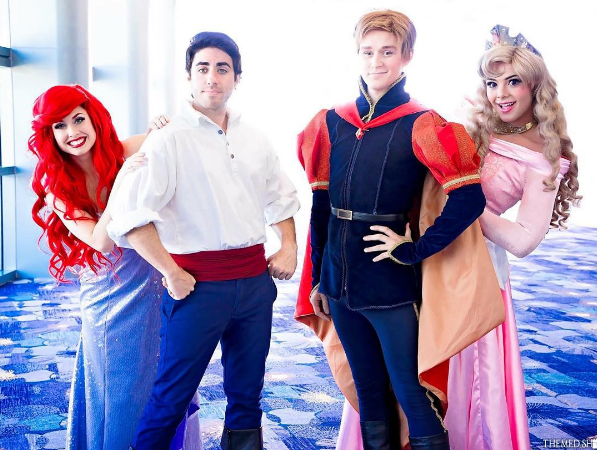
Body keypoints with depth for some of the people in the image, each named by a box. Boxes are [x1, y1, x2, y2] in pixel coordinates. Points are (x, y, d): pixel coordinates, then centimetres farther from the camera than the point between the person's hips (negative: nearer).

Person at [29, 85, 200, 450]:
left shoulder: (133, 151, -9)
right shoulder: (57, 188, -5)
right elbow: (102, 241, -20)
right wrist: (121, 181, -28)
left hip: (157, 286, 0)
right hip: (108, 301, 1)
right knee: (117, 390, 12)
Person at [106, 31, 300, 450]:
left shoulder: (253, 137, 10)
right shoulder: (169, 138, -8)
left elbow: (281, 196, 22)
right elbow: (131, 215, -15)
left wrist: (289, 247, 9)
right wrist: (173, 274, -15)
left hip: (255, 277, 5)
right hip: (199, 282, -5)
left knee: (247, 391, 16)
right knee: (173, 395, 5)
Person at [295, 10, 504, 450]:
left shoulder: (421, 126, -7)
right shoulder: (332, 123, 7)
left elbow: (469, 199, -15)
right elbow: (321, 206, 10)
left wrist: (414, 250, -15)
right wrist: (317, 279, 10)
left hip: (392, 282, -5)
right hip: (339, 281, 5)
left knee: (411, 392, 4)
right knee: (368, 393, 18)